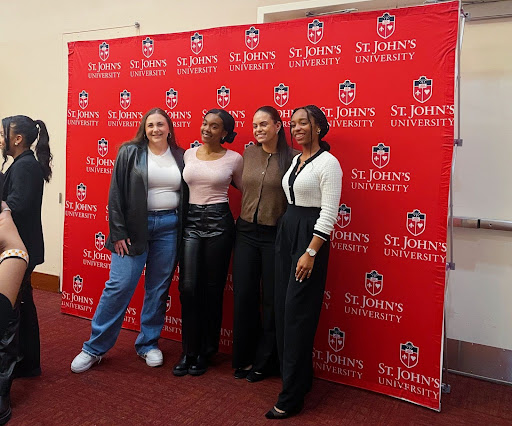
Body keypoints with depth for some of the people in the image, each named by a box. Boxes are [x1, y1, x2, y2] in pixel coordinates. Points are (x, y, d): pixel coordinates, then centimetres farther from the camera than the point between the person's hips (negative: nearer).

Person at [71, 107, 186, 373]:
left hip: (169, 227, 3)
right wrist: (118, 233, -8)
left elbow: (186, 195, 10)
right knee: (119, 286, -2)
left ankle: (148, 344, 26)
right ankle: (94, 348, 14)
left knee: (159, 289, 10)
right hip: (135, 227, -2)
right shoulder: (130, 152, 0)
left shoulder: (180, 157, 7)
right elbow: (116, 194, -3)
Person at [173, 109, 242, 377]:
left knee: (212, 289, 5)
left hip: (219, 222, -2)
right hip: (190, 221, 3)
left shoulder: (234, 159, 0)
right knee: (188, 287, -3)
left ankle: (206, 352, 21)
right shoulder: (188, 154, 9)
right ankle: (189, 352, 13)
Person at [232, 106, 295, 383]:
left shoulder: (291, 158, -8)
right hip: (246, 232, 4)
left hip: (275, 235, -4)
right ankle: (244, 357, 27)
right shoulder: (248, 154, 7)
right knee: (243, 296, 8)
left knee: (271, 300, 7)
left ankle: (264, 363, 26)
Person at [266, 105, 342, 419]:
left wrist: (310, 253, -20)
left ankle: (292, 396, 6)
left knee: (298, 312, -6)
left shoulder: (327, 162, -11)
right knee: (283, 309, 11)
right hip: (286, 231, 9)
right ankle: (300, 377, 29)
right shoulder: (296, 160, 13)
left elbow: (328, 213, -16)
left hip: (310, 235, -8)